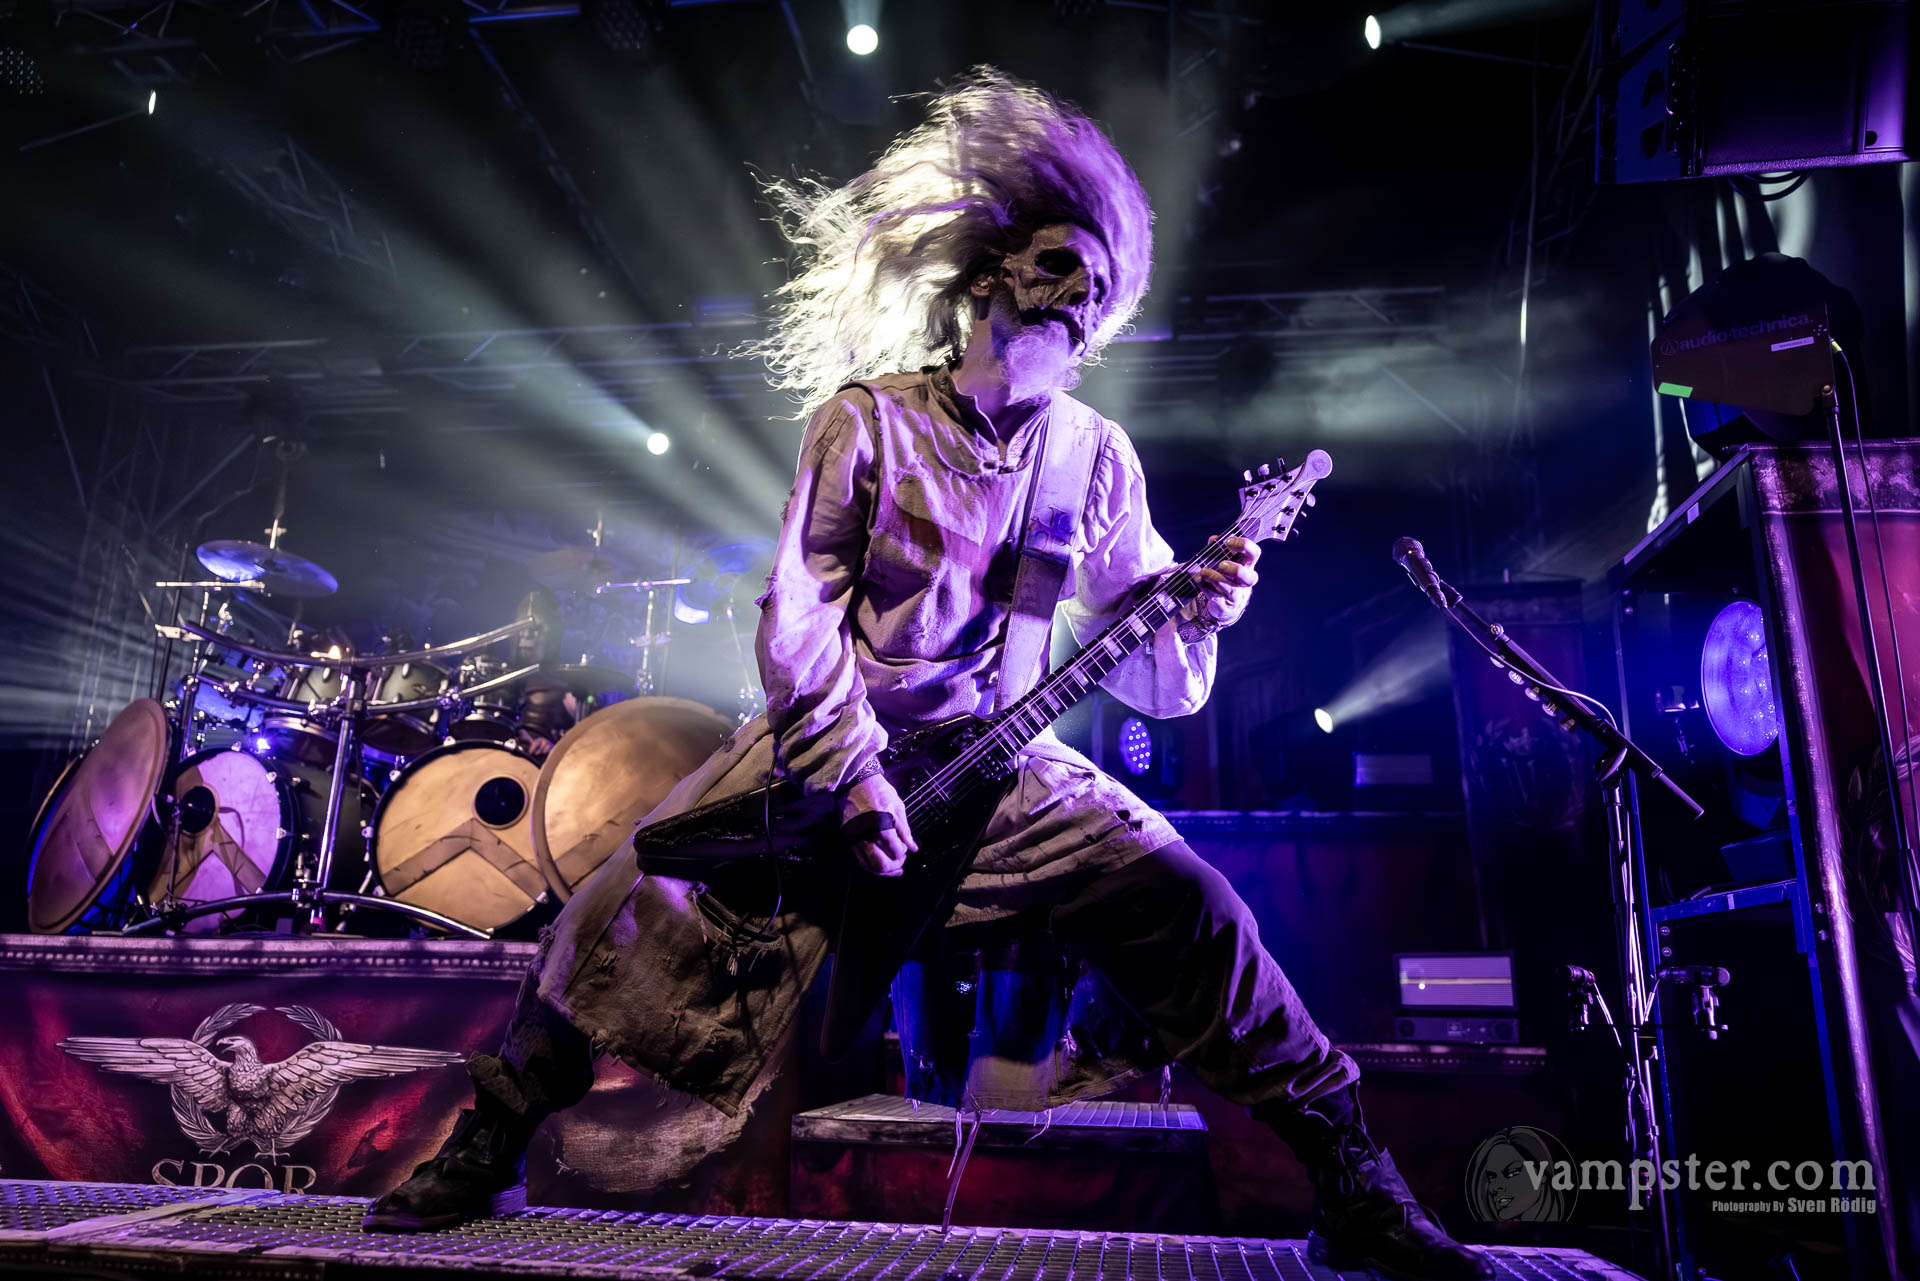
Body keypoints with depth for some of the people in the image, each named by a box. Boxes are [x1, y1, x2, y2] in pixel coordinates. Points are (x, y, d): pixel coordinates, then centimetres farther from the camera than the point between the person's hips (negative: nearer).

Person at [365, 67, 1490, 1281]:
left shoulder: (1098, 456, 1)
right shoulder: (869, 420, -5)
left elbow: (1147, 677, 2)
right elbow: (798, 613, -8)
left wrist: (1193, 616, -20)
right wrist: (853, 775, -16)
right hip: (831, 738, -1)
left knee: (1188, 903, -17)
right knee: (633, 902, -12)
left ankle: (1352, 1183, 0)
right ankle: (491, 1148, 13)